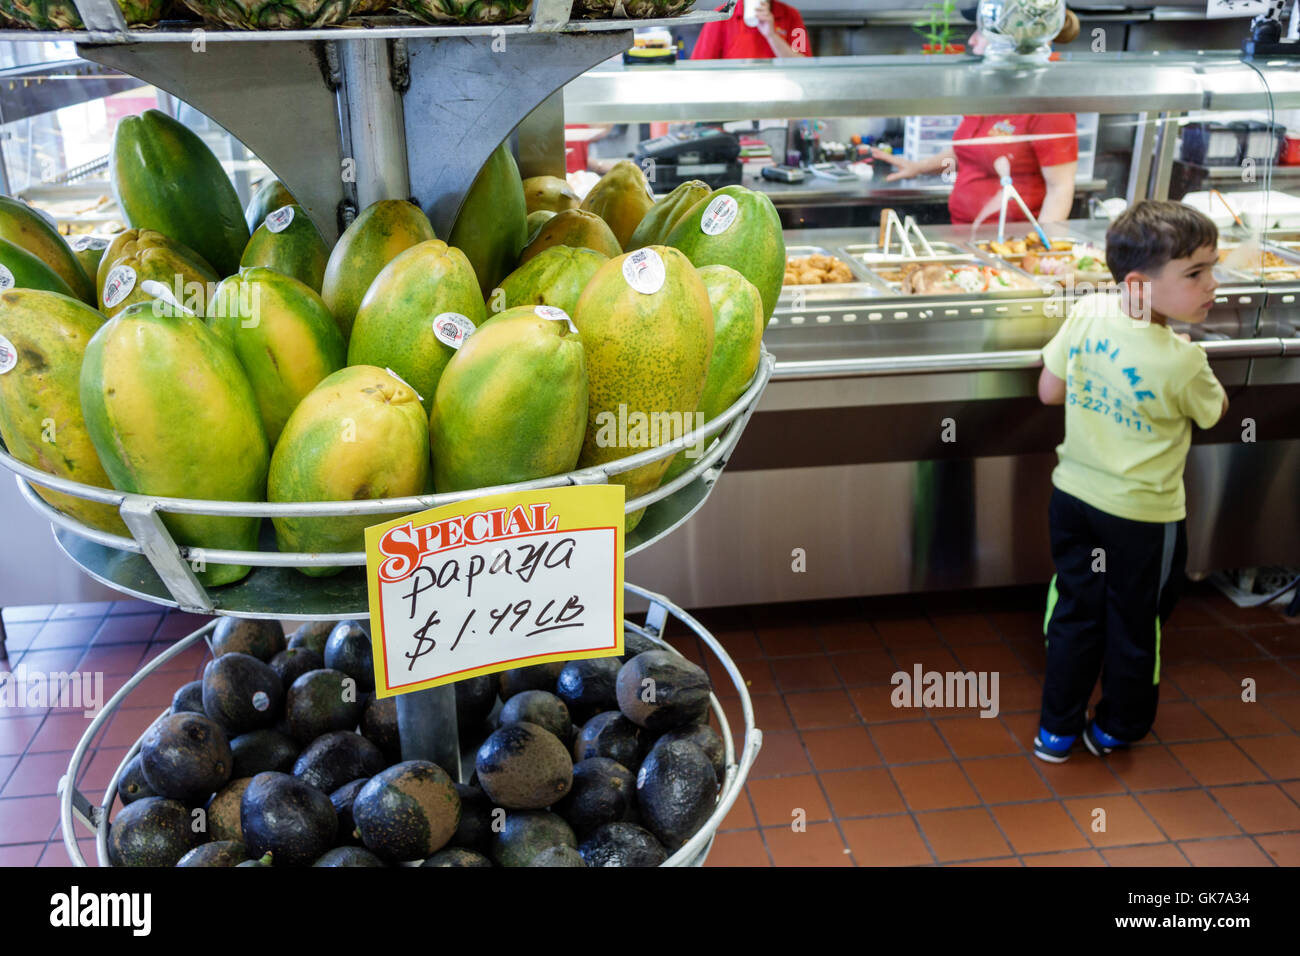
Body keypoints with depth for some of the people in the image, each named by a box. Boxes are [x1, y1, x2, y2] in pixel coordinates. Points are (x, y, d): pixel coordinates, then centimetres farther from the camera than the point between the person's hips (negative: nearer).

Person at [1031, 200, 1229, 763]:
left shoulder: (1087, 313, -13)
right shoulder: (1181, 362, -25)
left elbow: (1049, 391, -3)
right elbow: (1213, 412, -4)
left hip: (1074, 496, 5)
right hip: (1143, 515, -4)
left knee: (1075, 613, 18)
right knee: (1134, 624, 18)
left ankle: (1056, 731, 30)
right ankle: (1117, 729, 39)